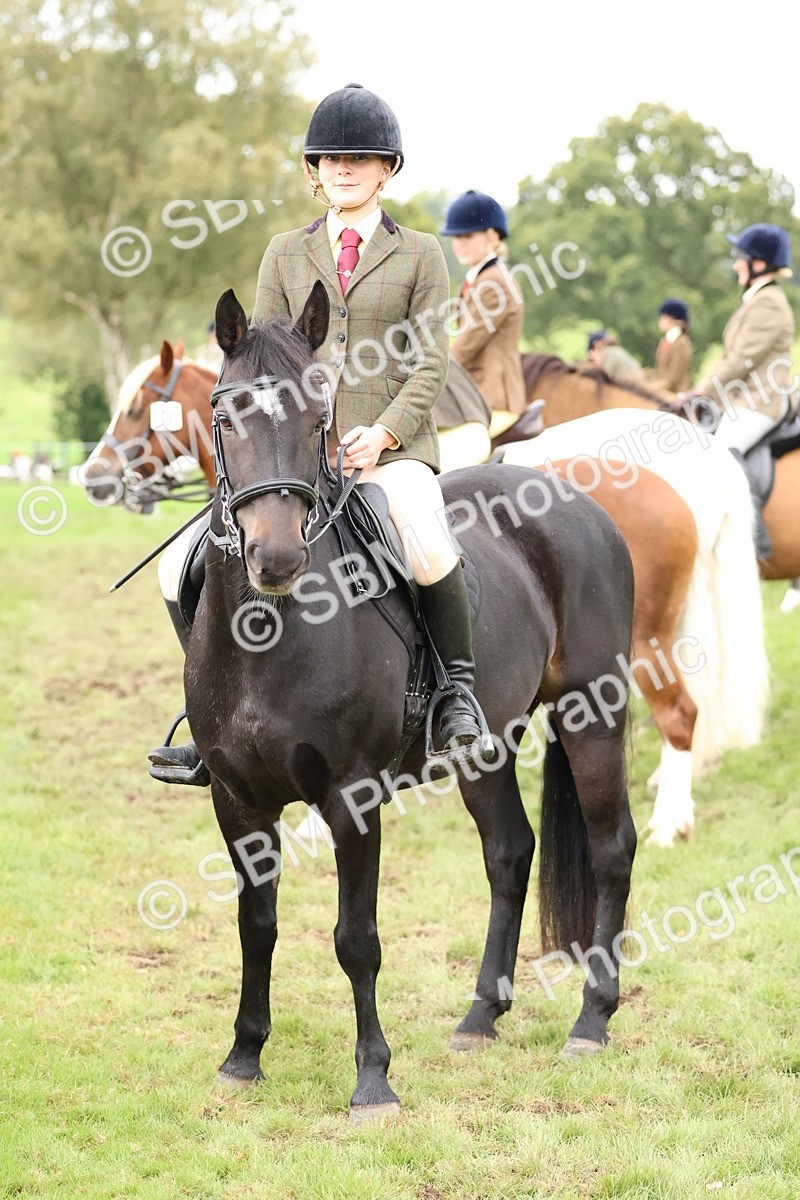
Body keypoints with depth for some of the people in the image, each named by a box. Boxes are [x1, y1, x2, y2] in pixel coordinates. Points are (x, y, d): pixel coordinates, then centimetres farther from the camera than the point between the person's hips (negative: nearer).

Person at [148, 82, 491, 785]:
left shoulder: (420, 254, 9)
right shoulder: (286, 255, 16)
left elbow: (429, 365, 2)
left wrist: (383, 434, -14)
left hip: (394, 448, -3)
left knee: (427, 548, -33)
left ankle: (458, 685, -12)